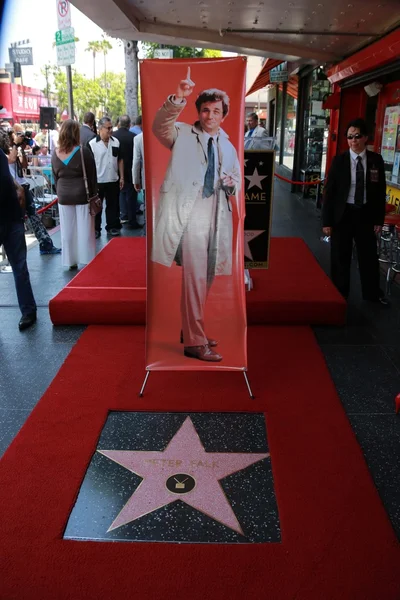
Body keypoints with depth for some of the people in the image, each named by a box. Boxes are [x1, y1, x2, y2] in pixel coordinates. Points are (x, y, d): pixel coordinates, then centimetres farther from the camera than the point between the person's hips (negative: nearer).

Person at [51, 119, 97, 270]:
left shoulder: (55, 154, 2)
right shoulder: (83, 152, -10)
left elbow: (55, 178, 8)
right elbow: (92, 176, -5)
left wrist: (60, 194, 17)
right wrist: (94, 194, 4)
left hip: (63, 197, 3)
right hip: (82, 195, -3)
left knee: (67, 230, 9)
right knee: (84, 230, 4)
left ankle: (70, 261, 16)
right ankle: (88, 260, 10)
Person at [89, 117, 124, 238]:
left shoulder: (116, 142, 5)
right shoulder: (92, 144, -8)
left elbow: (120, 160, 12)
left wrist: (121, 177, 8)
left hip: (113, 180, 3)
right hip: (98, 181, -3)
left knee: (113, 205, 11)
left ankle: (112, 227, 23)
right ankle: (95, 229, 16)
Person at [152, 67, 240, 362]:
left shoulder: (228, 147, 19)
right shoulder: (183, 135, 5)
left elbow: (237, 186, 21)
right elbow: (160, 126, -15)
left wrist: (232, 183, -3)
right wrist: (178, 99, -30)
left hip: (217, 217, 6)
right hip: (190, 215, -6)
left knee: (206, 278, 12)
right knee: (195, 278, -10)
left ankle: (192, 330, 28)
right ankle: (195, 342, -3)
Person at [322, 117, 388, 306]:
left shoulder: (376, 160, -1)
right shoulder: (339, 160, -5)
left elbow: (381, 191, 3)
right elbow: (329, 191, -5)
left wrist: (379, 219, 0)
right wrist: (327, 221, -8)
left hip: (366, 214, 2)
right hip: (343, 213, -1)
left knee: (369, 255, 13)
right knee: (340, 257, 9)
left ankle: (372, 293, 31)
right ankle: (340, 295, 26)